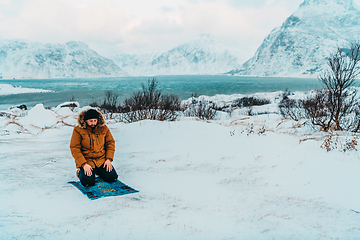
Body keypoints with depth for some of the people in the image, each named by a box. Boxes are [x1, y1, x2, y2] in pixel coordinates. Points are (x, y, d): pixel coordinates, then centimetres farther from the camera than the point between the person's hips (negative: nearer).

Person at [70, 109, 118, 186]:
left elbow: (110, 143, 6)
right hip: (86, 161, -3)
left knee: (112, 177, -12)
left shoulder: (103, 128, 0)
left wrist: (109, 159, -7)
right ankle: (81, 172, 14)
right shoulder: (78, 130, -10)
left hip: (102, 160, 3)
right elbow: (74, 149, -11)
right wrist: (84, 164, -20)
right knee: (88, 182, -22)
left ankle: (98, 171, 21)